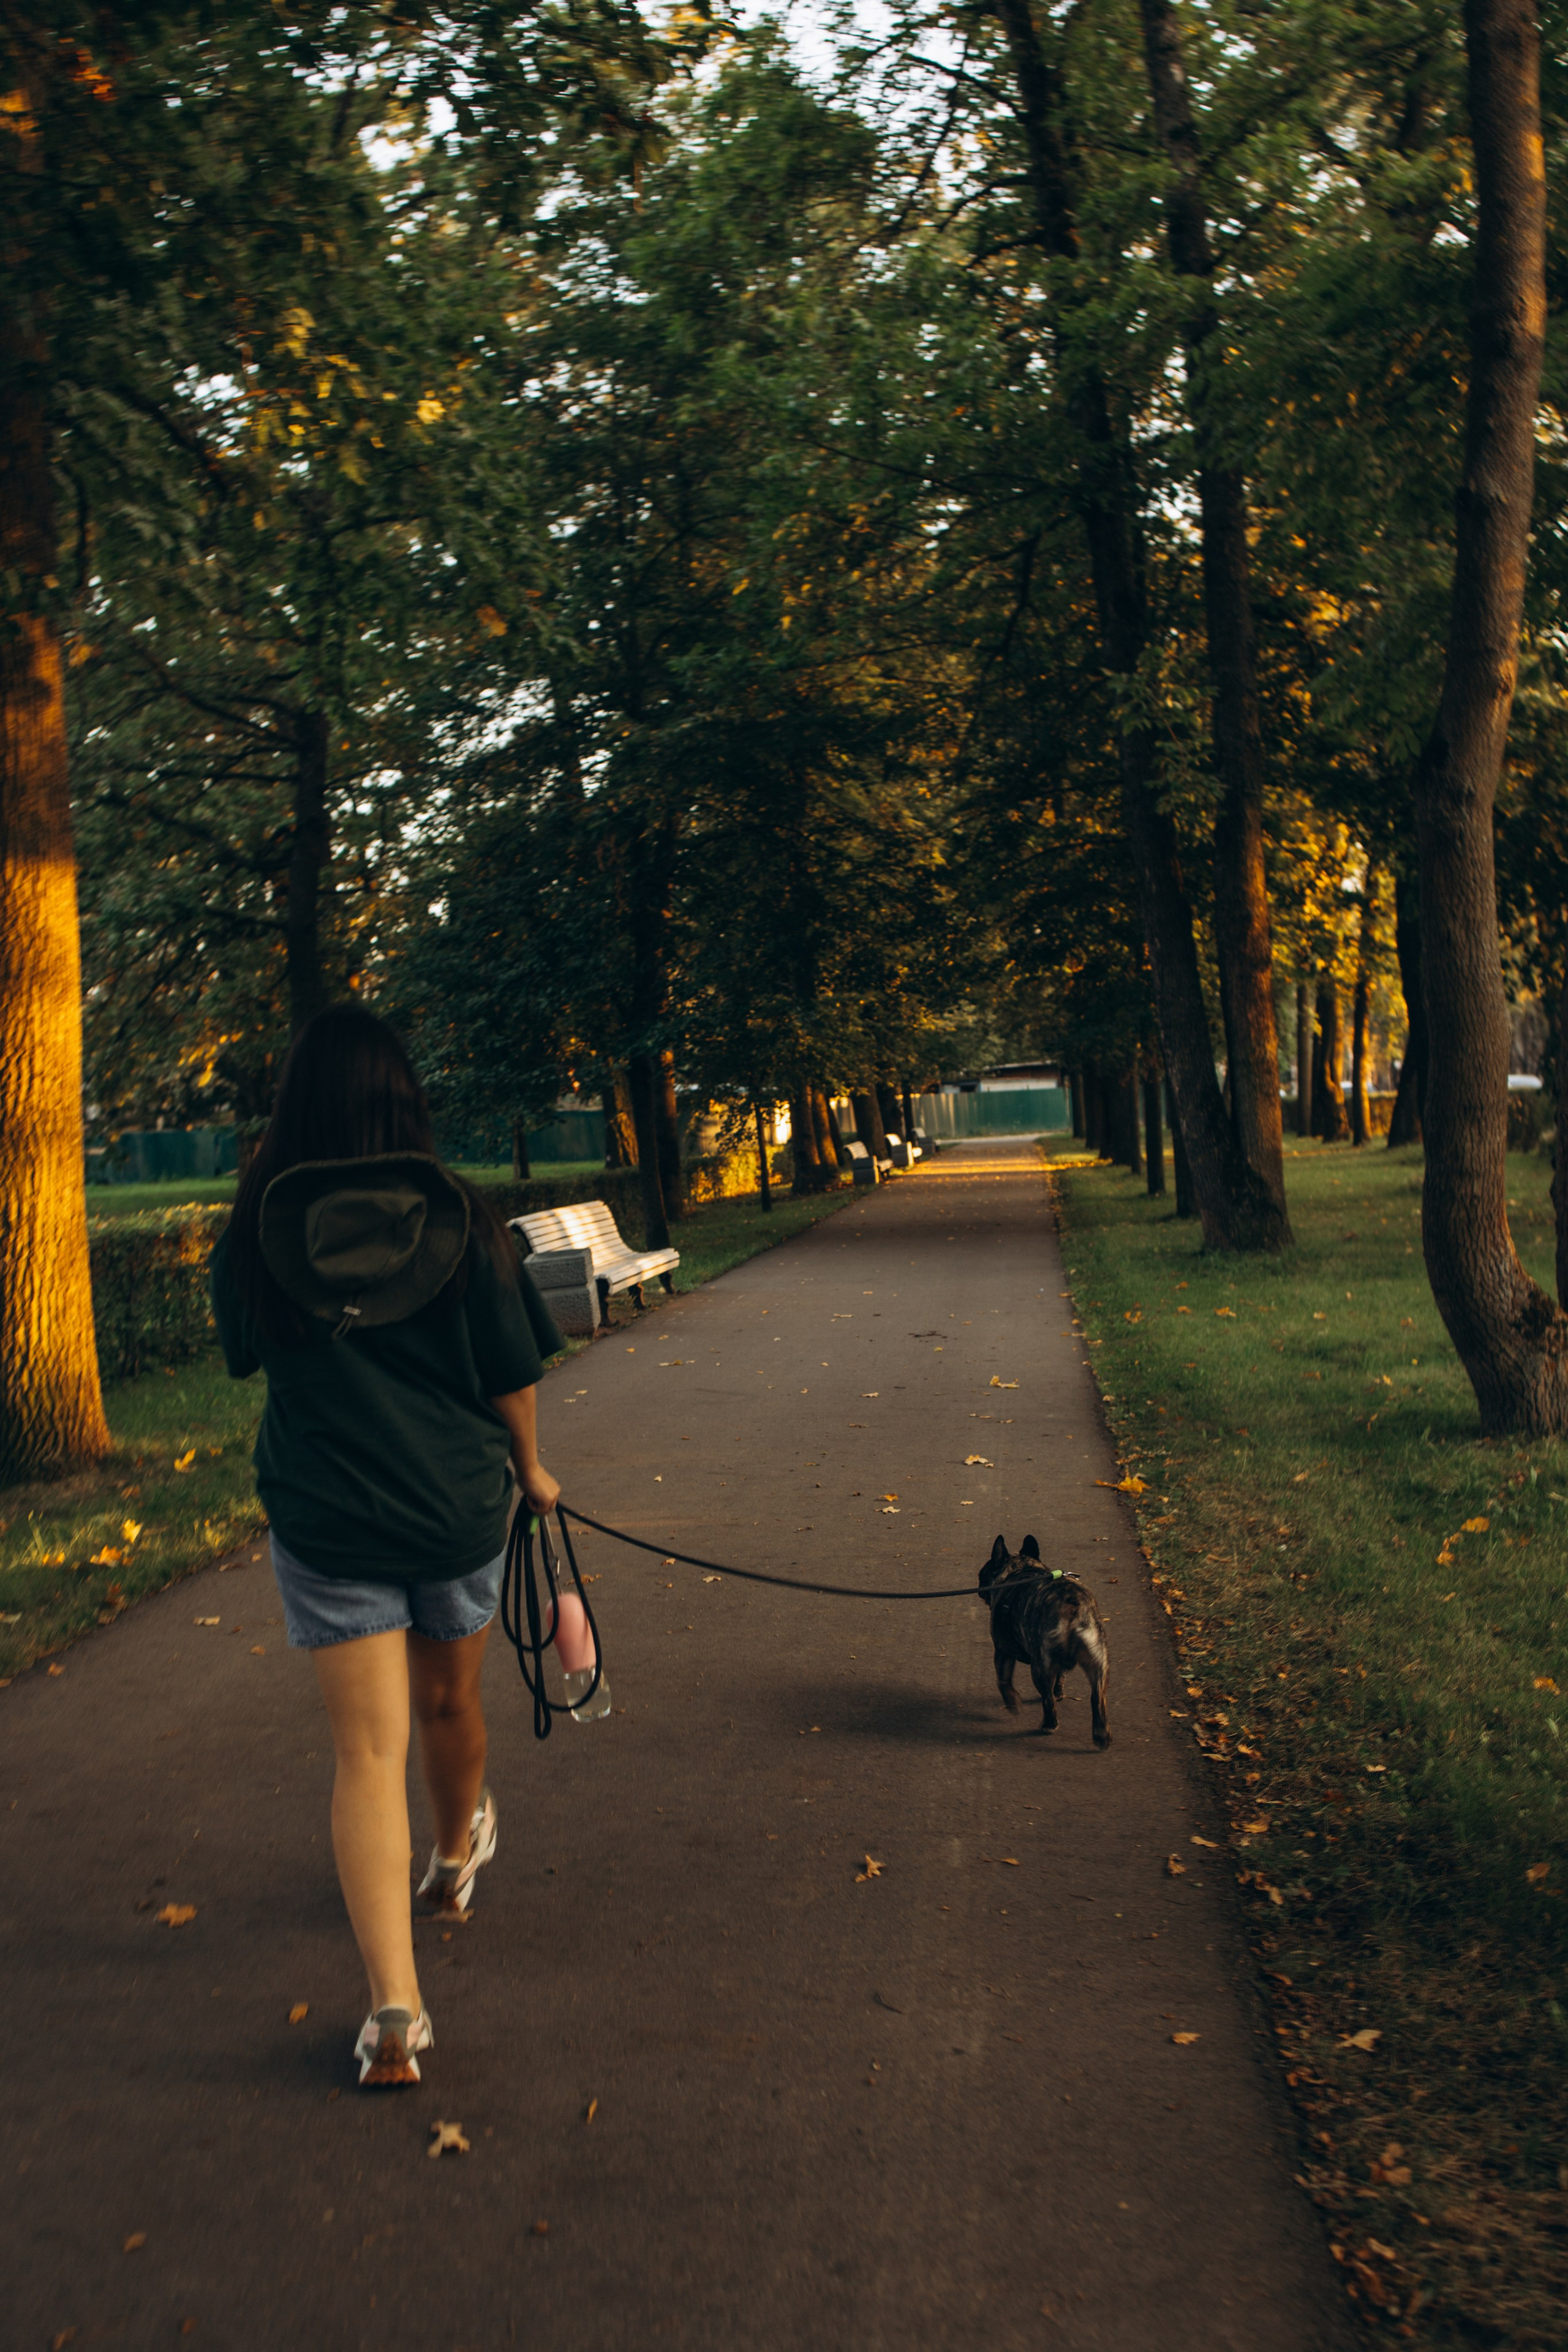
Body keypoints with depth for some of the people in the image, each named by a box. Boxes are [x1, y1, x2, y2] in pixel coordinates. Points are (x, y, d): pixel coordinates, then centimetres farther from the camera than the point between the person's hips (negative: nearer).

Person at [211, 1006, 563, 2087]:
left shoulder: (256, 1232, -7)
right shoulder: (459, 1218, -10)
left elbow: (250, 1357, 8)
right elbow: (511, 1375, -5)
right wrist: (530, 1471, 13)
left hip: (324, 1521, -1)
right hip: (460, 1507, 1)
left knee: (369, 1752, 3)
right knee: (450, 1702, 25)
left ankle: (394, 2008, -3)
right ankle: (459, 1854, 52)